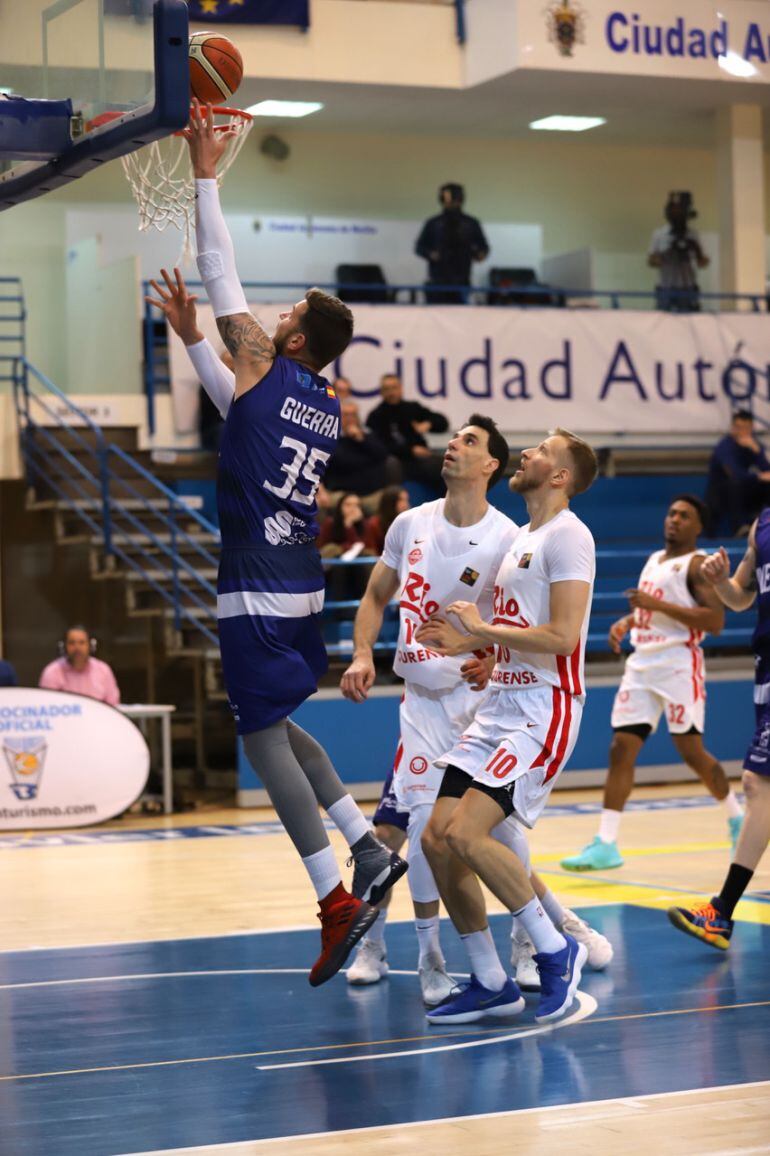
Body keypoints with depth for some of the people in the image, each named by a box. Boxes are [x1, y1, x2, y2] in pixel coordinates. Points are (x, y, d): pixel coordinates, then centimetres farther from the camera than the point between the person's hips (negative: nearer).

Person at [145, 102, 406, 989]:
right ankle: (370, 853, 16)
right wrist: (189, 338, 29)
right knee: (275, 725, 22)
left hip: (257, 595, -8)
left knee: (264, 739, -4)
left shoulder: (267, 368, -8)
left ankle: (338, 900, -10)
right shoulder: (330, 406, 12)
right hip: (301, 589, 8)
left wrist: (205, 177, 2)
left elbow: (224, 279, -4)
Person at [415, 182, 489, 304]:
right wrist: (430, 254, -9)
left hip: (461, 281, 0)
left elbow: (483, 246, 13)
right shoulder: (433, 223, 9)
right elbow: (419, 247, 11)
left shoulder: (471, 224, 9)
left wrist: (481, 254, -9)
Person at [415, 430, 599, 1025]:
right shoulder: (520, 538, 19)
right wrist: (467, 641, 15)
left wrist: (484, 628, -13)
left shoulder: (568, 536, -11)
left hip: (544, 711, -9)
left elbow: (562, 636, -22)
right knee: (438, 839, 2)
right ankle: (491, 984, 13)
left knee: (466, 834, -21)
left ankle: (557, 950, -3)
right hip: (499, 706, 10)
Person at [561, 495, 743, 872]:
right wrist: (627, 621, 11)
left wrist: (658, 604, -21)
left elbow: (715, 621, -18)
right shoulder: (654, 560, 18)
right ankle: (606, 844, -4)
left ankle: (737, 819, 20)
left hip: (679, 664, -7)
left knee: (691, 750, -4)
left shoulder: (698, 565, -7)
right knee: (621, 749, -2)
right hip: (642, 664, 7)